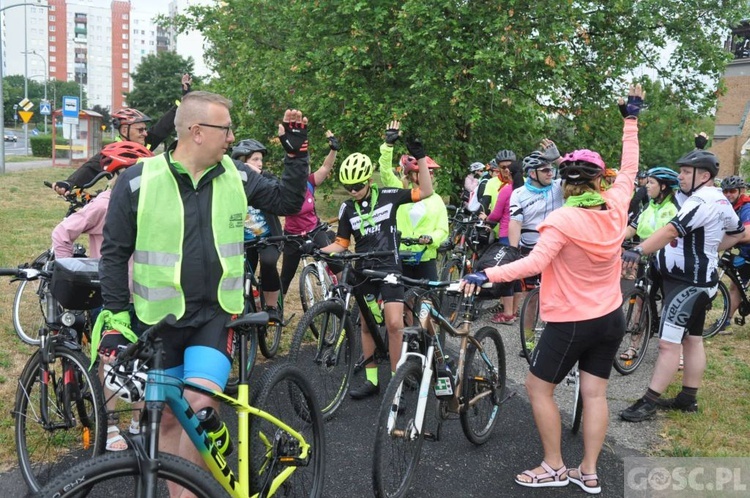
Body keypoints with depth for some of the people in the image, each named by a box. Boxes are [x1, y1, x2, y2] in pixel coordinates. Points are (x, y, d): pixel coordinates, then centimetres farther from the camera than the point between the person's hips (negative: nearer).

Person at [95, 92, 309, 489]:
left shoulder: (236, 176, 0)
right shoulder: (138, 181, -8)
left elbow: (288, 201, 9)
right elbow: (115, 252, -1)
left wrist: (296, 151, -2)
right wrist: (116, 315, -4)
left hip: (216, 314, 1)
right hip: (158, 320, 0)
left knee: (201, 405, -18)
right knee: (167, 417, 11)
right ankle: (175, 491, 30)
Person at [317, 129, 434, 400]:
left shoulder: (388, 196, -4)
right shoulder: (347, 208, 2)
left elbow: (426, 192, -5)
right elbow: (341, 243, 6)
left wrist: (420, 157, -13)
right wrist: (318, 250, -11)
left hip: (389, 267, -3)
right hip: (364, 270, 3)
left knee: (394, 324, -14)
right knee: (367, 324, 8)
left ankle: (396, 379, 0)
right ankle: (371, 379, 19)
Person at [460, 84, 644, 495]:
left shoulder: (562, 220, -21)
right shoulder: (616, 208, -5)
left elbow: (534, 263, -33)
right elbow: (629, 168, 11)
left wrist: (485, 275, -37)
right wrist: (632, 118, 19)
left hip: (571, 322, -6)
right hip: (611, 318, 6)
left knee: (538, 387, 8)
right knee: (594, 393, 11)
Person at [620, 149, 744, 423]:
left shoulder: (701, 201, -21)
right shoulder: (720, 200, 11)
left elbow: (671, 230, -36)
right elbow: (737, 232, 27)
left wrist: (637, 251, -46)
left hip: (688, 282, -11)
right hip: (699, 278, 11)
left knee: (669, 343, -9)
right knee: (692, 339, 15)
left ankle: (649, 402, -7)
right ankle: (688, 398, 24)